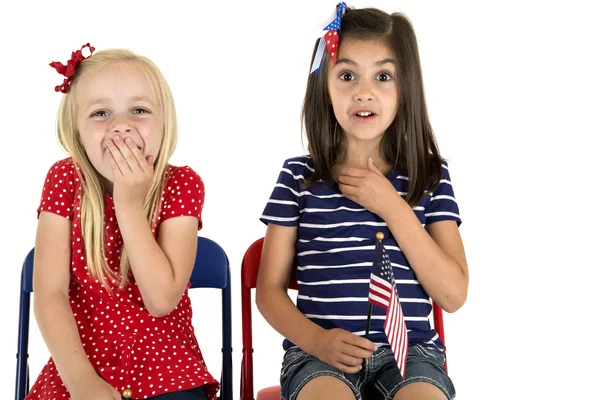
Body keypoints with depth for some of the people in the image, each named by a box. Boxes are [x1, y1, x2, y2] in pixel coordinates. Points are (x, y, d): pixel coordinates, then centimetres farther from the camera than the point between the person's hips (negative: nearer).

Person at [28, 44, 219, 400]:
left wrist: (129, 204, -20)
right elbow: (50, 293, -10)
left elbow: (162, 299, -16)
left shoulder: (182, 185, -8)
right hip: (81, 366, 1)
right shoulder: (65, 181, -5)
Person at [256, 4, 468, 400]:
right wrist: (316, 339, -14)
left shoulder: (430, 175, 5)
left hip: (409, 350, 2)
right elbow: (270, 289, 6)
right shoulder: (299, 176, 4)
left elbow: (453, 295, -1)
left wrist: (392, 208, -9)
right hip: (320, 352, -1)